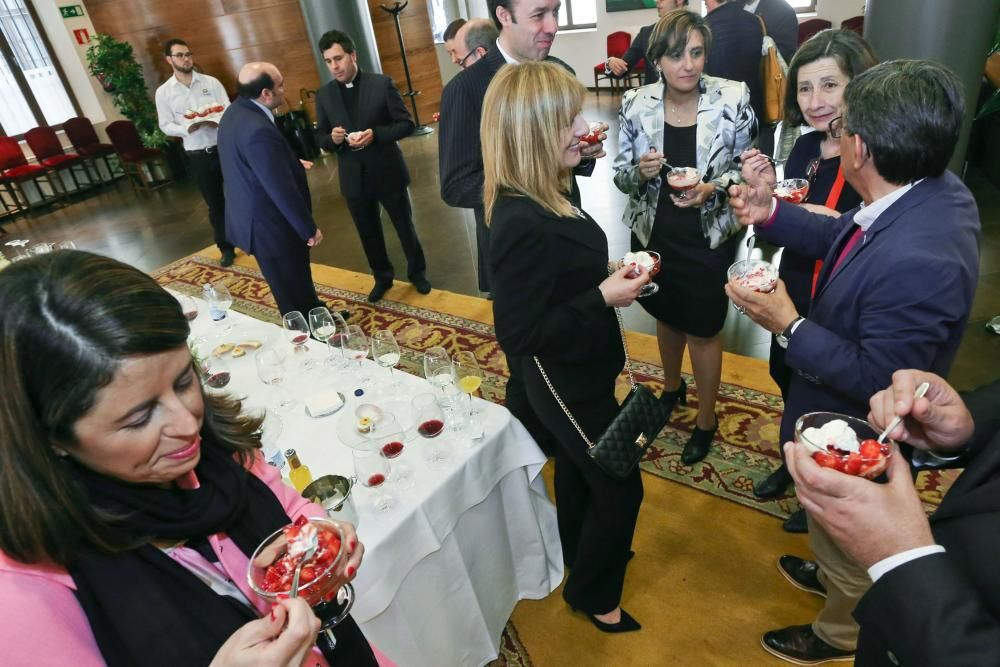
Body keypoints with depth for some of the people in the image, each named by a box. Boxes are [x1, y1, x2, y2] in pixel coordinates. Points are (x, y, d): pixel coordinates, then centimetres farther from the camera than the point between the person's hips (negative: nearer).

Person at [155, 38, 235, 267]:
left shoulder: (211, 82, 1)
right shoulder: (163, 92, 2)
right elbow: (166, 126, 1)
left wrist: (218, 121, -24)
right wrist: (187, 129, -17)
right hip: (198, 155, 1)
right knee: (215, 204, 9)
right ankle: (226, 248, 21)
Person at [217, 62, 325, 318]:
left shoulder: (236, 112, 3)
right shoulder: (258, 130, -30)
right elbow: (281, 189, -26)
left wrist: (291, 163, 17)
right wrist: (309, 228, -17)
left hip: (254, 218, 10)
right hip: (269, 226, -10)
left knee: (297, 281, 27)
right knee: (293, 293, 9)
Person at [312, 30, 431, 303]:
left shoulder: (381, 83, -8)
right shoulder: (324, 95, 1)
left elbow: (406, 124, -10)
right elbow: (320, 137, 6)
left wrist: (375, 134, -24)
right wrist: (333, 139, -17)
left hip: (388, 173, -3)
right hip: (354, 178, 3)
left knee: (405, 227, 13)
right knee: (369, 234, 16)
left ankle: (417, 272, 35)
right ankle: (382, 277, 36)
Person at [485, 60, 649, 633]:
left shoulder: (545, 196, -3)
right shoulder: (522, 223, -32)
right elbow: (520, 334, -29)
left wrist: (614, 275, 0)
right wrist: (604, 297, -27)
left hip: (577, 371, 9)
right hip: (567, 382, -9)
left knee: (578, 468, 29)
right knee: (620, 488, 10)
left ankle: (583, 557, 56)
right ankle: (593, 594, 37)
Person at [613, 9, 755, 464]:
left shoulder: (732, 99, -13)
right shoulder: (635, 105, -9)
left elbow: (747, 169, -4)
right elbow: (621, 177, -1)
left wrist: (712, 188, -24)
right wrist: (640, 172, -24)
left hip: (708, 238, -2)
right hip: (653, 234, 3)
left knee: (703, 328, 11)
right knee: (666, 316, 23)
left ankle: (706, 418, 35)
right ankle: (672, 387, 52)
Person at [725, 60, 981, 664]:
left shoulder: (917, 262, -41)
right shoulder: (934, 186, -13)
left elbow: (876, 381, -32)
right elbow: (846, 240, 3)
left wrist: (789, 325, -30)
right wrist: (772, 214, -8)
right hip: (845, 421, 8)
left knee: (844, 538, 23)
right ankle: (836, 575, 65)